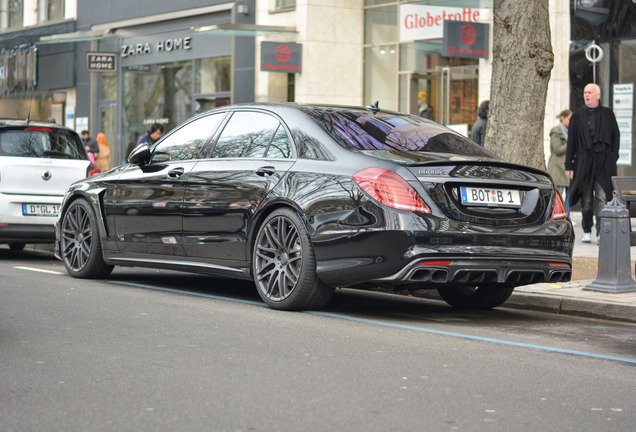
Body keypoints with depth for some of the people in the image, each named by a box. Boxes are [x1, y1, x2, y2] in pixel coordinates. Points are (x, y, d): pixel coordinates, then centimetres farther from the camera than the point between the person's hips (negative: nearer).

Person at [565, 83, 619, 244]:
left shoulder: (608, 114, 6)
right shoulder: (578, 115, 7)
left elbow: (615, 137, 9)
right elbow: (571, 141, 6)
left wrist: (613, 158, -1)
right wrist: (568, 164, 1)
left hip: (603, 162, -1)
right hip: (584, 161, 1)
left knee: (601, 197, -9)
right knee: (586, 199, 5)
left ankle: (601, 233, -10)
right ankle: (587, 231, 17)